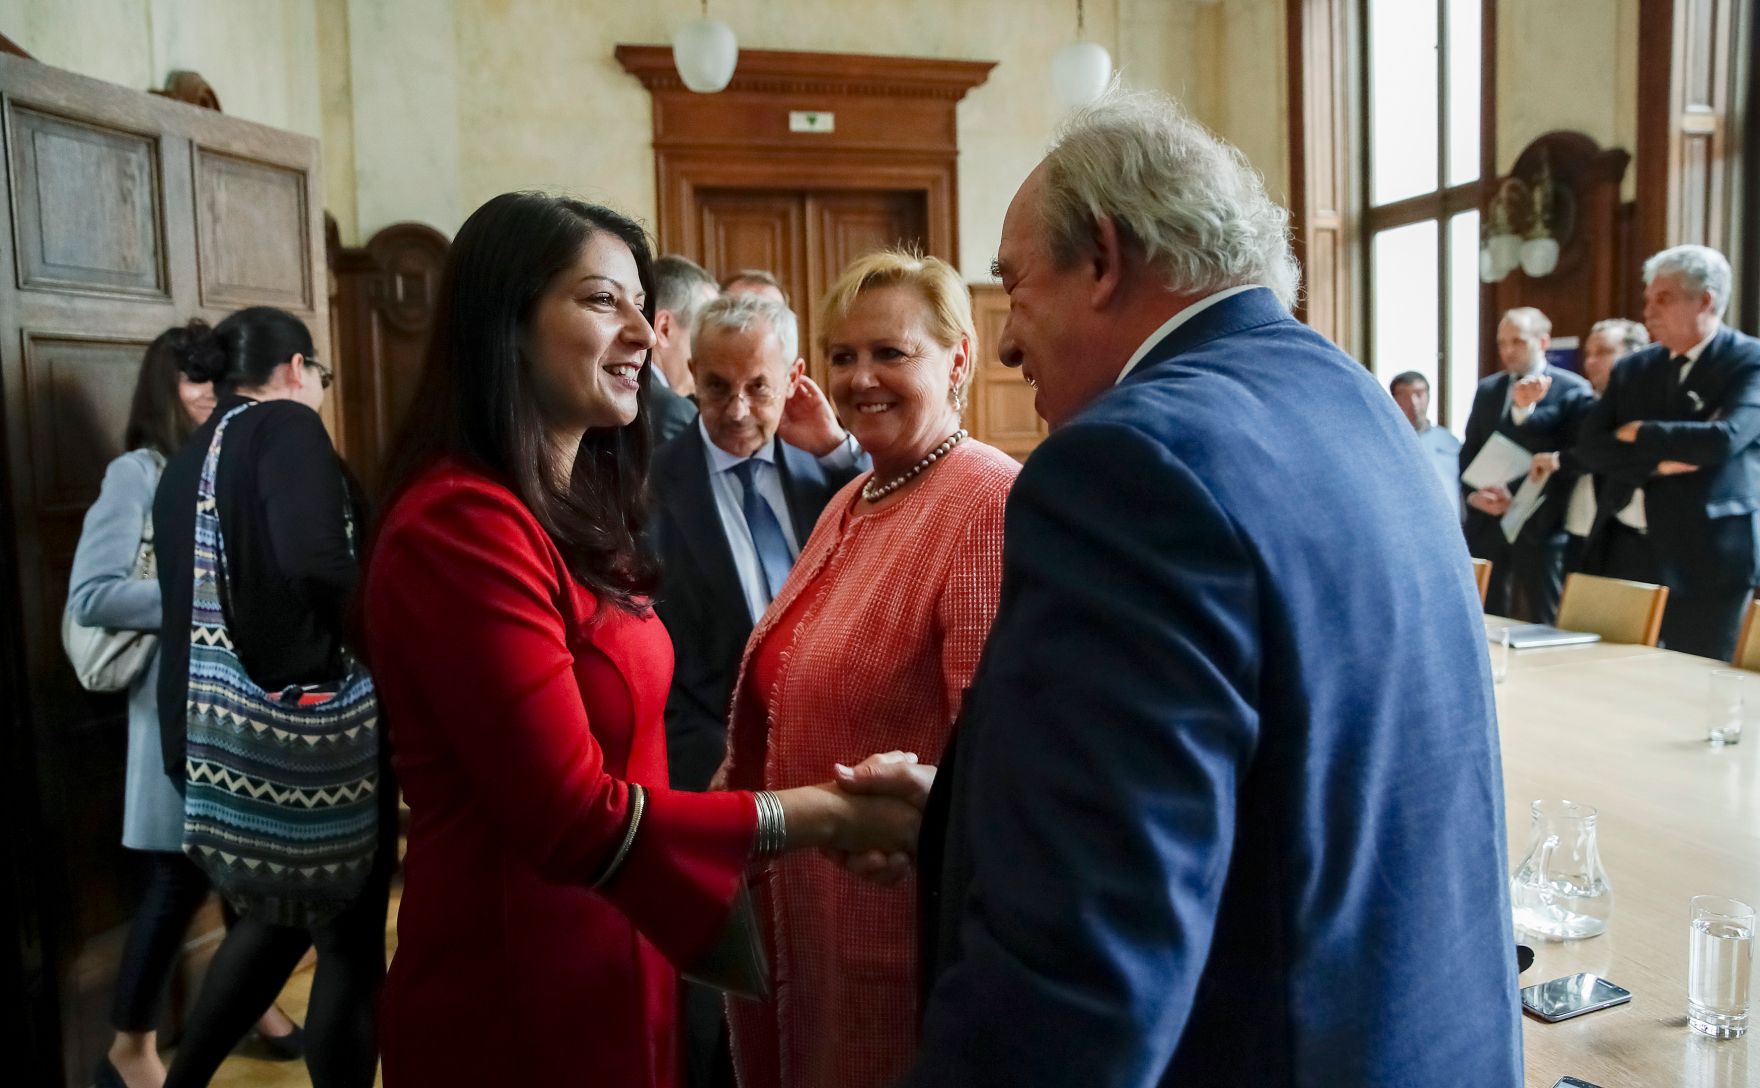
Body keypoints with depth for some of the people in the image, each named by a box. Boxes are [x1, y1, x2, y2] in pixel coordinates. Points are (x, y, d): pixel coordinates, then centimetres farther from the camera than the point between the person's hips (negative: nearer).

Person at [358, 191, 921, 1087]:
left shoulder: (570, 510, 9)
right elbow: (575, 818, -24)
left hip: (606, 963, 9)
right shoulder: (463, 523, -22)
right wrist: (820, 815, -18)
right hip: (520, 995, -9)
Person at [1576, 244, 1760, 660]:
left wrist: (1640, 435, -7)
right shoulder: (1633, 368, 11)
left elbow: (1724, 438, -20)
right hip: (1626, 549, 5)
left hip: (1706, 557, -5)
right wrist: (1655, 462, -14)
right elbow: (1590, 447, 3)